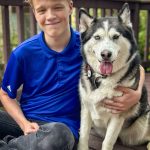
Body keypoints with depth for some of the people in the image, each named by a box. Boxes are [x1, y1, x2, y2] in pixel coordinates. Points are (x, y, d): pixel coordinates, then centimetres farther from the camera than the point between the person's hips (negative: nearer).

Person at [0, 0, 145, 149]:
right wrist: (25, 124, -10)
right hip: (23, 119, 1)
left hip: (63, 124, 0)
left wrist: (137, 94, -18)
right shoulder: (22, 53, -6)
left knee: (58, 134, -38)